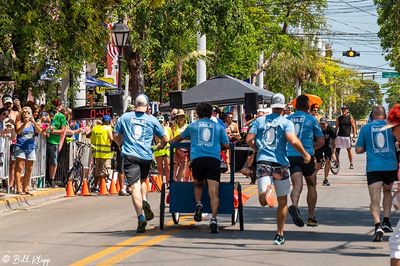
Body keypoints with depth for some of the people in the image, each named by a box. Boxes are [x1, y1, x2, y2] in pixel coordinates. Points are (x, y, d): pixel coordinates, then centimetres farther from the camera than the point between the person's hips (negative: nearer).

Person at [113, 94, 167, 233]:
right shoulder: (152, 120, 6)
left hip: (129, 155, -1)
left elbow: (116, 135, 15)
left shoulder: (125, 117, 7)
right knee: (142, 180, 26)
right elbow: (164, 139, 11)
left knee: (135, 185, -6)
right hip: (146, 156, 1)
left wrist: (122, 144, 35)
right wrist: (159, 147, 32)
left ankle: (140, 217, -19)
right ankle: (145, 202, 0)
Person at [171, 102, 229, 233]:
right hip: (214, 160, -1)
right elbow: (226, 145, 15)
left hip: (197, 159, 1)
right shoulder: (218, 127, 17)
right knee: (213, 191, -8)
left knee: (198, 184, 26)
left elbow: (179, 138, 33)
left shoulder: (193, 126, 18)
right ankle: (213, 219, -22)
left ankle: (198, 204, 1)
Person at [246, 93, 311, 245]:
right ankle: (280, 235, 17)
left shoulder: (260, 120, 9)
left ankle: (267, 191, -43)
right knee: (282, 201, 13)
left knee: (263, 201, -8)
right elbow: (293, 141, -15)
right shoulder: (286, 123, 0)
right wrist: (305, 154, -1)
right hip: (280, 164, -1)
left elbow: (249, 139, 3)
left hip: (263, 162, 1)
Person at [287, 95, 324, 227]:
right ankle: (311, 217, 18)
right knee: (311, 185, 16)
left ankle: (294, 205, -40)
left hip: (290, 155, 2)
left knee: (297, 185, -9)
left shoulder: (287, 119, 11)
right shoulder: (311, 119, 3)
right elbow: (321, 141, 6)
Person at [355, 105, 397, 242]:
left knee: (375, 199, -6)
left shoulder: (366, 128, 4)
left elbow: (358, 150, 5)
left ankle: (378, 225, -28)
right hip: (391, 166, 1)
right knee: (387, 191, 27)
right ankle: (386, 222, 20)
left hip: (373, 168, -1)